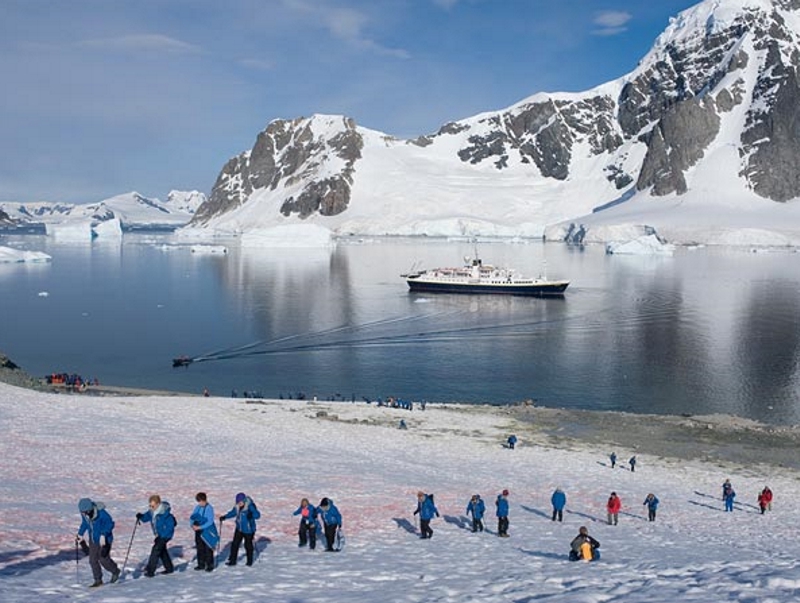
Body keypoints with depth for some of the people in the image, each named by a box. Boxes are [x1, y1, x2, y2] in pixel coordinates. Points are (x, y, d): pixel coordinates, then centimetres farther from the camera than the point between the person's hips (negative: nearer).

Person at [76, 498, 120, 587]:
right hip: (93, 539, 6)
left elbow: (110, 524, -17)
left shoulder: (101, 513, -27)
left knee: (103, 559, -5)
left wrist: (103, 535, -25)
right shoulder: (84, 514, -9)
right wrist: (80, 534, 4)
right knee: (93, 560, 3)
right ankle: (98, 580, 17)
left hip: (104, 539, -6)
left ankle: (115, 572, 23)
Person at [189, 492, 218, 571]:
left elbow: (210, 521, -19)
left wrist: (200, 527, -24)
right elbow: (191, 517, 6)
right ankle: (201, 564, 24)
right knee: (200, 549, 13)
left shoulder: (209, 508, -16)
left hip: (208, 533, -6)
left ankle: (210, 565, 10)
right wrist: (193, 525, -14)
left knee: (208, 549, 1)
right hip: (199, 532, 6)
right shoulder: (197, 507, 3)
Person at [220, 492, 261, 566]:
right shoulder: (237, 506, -2)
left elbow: (257, 515, -23)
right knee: (235, 544, 8)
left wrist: (251, 515, -42)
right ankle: (232, 560, 20)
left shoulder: (250, 506, -22)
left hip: (248, 530, -6)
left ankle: (249, 561, 27)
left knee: (248, 545, 8)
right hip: (239, 529, 6)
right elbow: (233, 513, 15)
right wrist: (224, 517, 7)